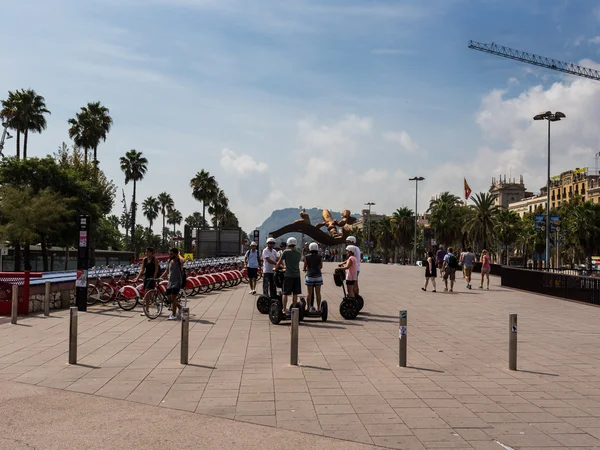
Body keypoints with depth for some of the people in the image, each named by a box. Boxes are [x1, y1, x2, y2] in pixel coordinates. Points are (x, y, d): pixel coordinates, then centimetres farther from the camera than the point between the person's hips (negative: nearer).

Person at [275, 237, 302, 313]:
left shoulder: (286, 252, -6)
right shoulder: (299, 254, 8)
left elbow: (279, 262, 2)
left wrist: (276, 268, 22)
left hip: (288, 275, -4)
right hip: (297, 275, 4)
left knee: (285, 293, 4)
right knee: (295, 293, 10)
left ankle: (284, 309, 4)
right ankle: (293, 308, 14)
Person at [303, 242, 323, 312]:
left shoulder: (306, 257, -4)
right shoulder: (319, 256, -1)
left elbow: (304, 267, 2)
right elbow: (321, 267, 10)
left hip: (309, 276, -1)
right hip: (318, 276, 1)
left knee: (310, 293, 6)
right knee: (318, 293, 6)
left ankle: (310, 307, 7)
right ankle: (318, 308, 9)